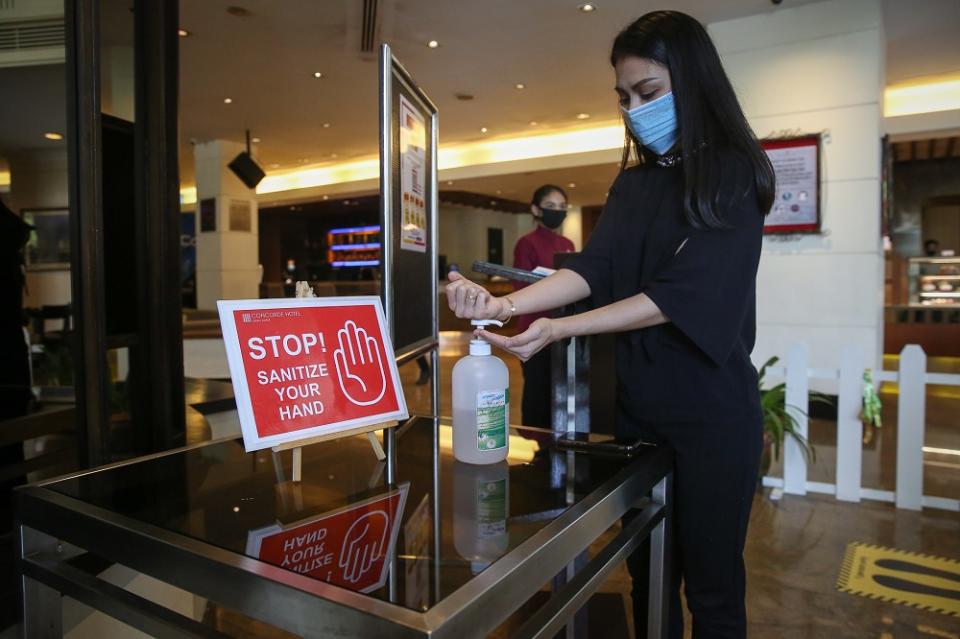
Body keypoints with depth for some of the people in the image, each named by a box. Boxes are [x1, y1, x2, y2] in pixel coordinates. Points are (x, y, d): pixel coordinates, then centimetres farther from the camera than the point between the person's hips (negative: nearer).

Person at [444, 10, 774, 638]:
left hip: (711, 411, -5)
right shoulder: (633, 184, 10)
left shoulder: (734, 174, -8)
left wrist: (560, 330, -26)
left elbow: (681, 293, -19)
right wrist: (505, 303, -20)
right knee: (647, 574, 16)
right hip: (638, 405, 6)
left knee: (711, 586, 8)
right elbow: (593, 267, -4)